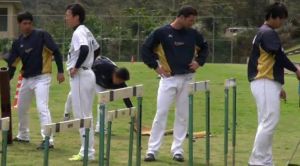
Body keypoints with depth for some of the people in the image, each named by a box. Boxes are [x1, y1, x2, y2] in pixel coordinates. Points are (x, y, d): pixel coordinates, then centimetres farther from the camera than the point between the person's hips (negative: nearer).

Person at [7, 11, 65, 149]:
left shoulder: (41, 35, -10)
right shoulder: (17, 43, 4)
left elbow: (56, 52, -11)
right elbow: (11, 64, 5)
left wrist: (60, 71, -16)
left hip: (42, 78, -7)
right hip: (26, 79, 7)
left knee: (42, 108, -19)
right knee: (21, 108, 17)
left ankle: (48, 140, -22)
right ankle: (23, 136, 36)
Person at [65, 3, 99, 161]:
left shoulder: (78, 33, -16)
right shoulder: (86, 31, 14)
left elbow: (84, 49, -33)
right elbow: (96, 48, 26)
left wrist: (77, 67, -22)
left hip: (80, 76, -10)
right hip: (88, 74, 10)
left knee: (81, 115, -6)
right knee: (86, 115, 13)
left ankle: (87, 152, -4)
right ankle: (87, 150, 18)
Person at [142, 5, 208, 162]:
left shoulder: (193, 34, 5)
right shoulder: (162, 32, -7)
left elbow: (204, 47, 21)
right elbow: (145, 49, -1)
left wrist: (199, 62, 6)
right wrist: (156, 66, -7)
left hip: (187, 79, 4)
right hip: (169, 78, -4)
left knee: (183, 115, 5)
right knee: (161, 113, -6)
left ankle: (177, 149, 13)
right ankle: (152, 150, -2)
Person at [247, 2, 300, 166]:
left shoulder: (263, 33, 20)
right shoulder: (268, 33, -12)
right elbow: (279, 56, -17)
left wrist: (278, 86, 22)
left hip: (267, 83, 11)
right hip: (265, 84, -11)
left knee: (266, 123, 10)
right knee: (269, 122, -12)